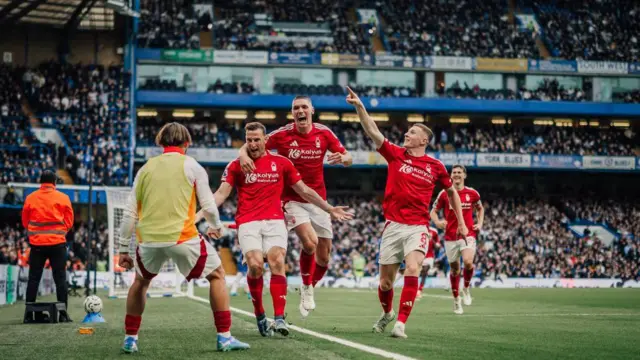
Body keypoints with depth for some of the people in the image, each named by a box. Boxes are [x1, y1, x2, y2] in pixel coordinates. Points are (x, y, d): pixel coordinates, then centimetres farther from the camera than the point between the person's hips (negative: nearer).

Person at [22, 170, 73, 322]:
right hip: (57, 243, -1)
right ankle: (63, 313, 0)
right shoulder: (63, 198, 0)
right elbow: (69, 222, 4)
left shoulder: (30, 198, 3)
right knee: (60, 279, 4)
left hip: (36, 243, 1)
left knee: (33, 279, 7)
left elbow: (25, 221, 10)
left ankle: (29, 313, 5)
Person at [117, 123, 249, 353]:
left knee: (141, 281, 30)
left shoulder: (146, 168, 12)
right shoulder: (191, 166, 4)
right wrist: (217, 226, 25)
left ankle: (130, 339, 25)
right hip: (181, 237, -3)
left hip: (148, 238, 3)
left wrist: (123, 249, 17)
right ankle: (225, 337, 10)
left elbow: (130, 212, 11)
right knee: (217, 274, 16)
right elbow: (208, 205, 3)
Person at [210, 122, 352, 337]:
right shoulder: (236, 165, 7)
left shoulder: (281, 163, 10)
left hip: (274, 221, 1)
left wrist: (329, 209, 15)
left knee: (277, 262, -20)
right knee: (255, 265, -20)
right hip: (248, 223, -1)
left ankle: (279, 318, -21)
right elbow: (221, 193, 1)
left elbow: (304, 191, 16)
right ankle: (260, 315, -3)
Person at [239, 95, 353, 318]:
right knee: (310, 242, -25)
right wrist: (243, 154, -25)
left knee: (324, 256, 5)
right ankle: (306, 288, 0)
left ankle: (310, 289, 35)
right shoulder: (283, 134, -8)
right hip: (293, 199, -3)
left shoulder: (324, 133, -1)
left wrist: (342, 158, -21)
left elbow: (348, 159, 3)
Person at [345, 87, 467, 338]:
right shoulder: (396, 154, 3)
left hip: (417, 227, -1)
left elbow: (451, 192, 18)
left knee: (412, 270, -24)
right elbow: (372, 132, -6)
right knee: (385, 280, 7)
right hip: (393, 225, 1)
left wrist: (461, 222, 16)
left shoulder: (435, 166, 3)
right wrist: (359, 106, -18)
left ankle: (401, 323, -20)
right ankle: (387, 313, 38)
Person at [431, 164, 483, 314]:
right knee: (454, 269, 8)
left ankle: (466, 288, 4)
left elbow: (480, 209, 20)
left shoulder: (472, 193, 3)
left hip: (468, 234, -1)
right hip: (450, 237, 1)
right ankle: (456, 299, 25)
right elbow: (433, 210, 9)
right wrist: (437, 222, -11)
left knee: (468, 262, -25)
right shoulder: (444, 194, 1)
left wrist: (480, 223, 6)